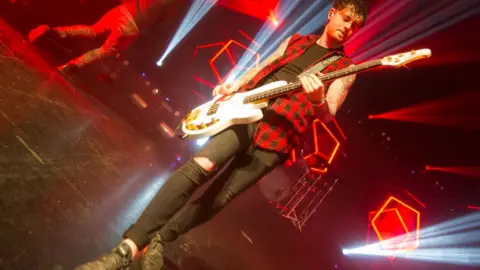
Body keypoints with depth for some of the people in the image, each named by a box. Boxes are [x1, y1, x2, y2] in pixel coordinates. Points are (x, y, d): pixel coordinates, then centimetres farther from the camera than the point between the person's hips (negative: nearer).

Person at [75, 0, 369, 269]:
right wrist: (234, 87, 7)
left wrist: (318, 99, -23)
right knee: (200, 166, -20)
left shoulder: (345, 69, 13)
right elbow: (258, 68, 26)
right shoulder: (295, 41, 21)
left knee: (218, 199, -4)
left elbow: (328, 114, 0)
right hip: (246, 109, 2)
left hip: (278, 134, -1)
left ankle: (159, 240, 16)